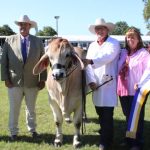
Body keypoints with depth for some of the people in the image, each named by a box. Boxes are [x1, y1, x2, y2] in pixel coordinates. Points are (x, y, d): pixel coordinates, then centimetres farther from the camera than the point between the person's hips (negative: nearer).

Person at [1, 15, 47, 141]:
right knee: (14, 109, 8)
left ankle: (32, 129, 31)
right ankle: (13, 132, 23)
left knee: (31, 108, 15)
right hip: (14, 81, -1)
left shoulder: (38, 42, 3)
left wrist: (42, 79, -1)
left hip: (32, 82, 1)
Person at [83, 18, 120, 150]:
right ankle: (105, 135, 32)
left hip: (109, 83, -5)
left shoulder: (114, 43, -2)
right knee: (100, 113, 13)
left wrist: (90, 61, -36)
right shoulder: (92, 45, 15)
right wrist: (90, 81, -9)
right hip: (96, 85, 6)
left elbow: (108, 56, -22)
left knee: (107, 114, -5)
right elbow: (88, 64, 5)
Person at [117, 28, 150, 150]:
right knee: (128, 116, 17)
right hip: (123, 90, 6)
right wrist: (118, 85, 5)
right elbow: (118, 69, 16)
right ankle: (129, 139, 31)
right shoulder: (123, 53, 13)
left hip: (137, 91, -6)